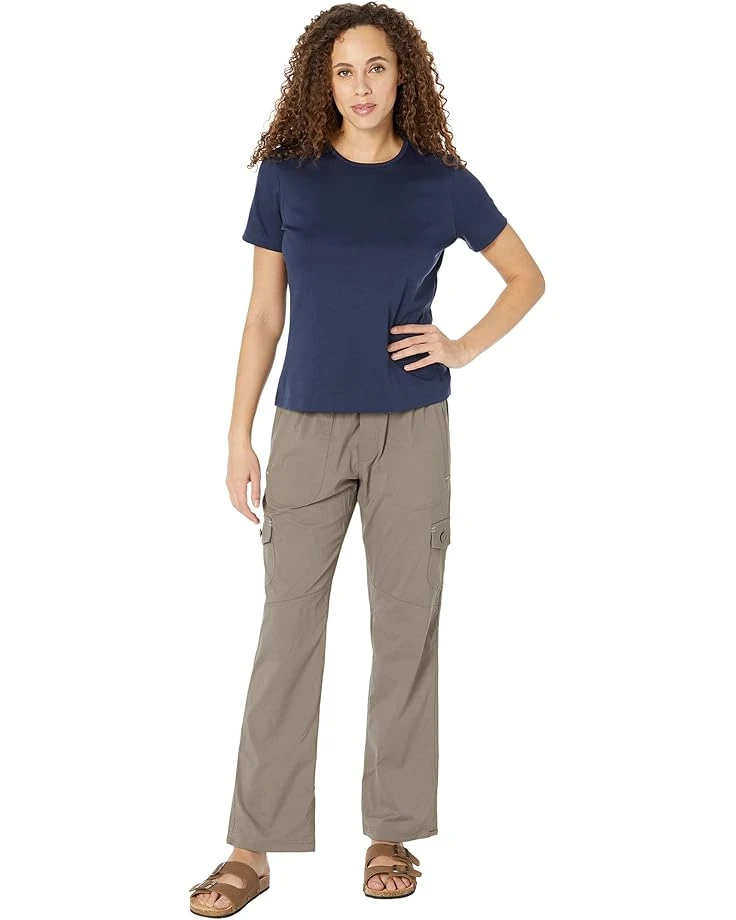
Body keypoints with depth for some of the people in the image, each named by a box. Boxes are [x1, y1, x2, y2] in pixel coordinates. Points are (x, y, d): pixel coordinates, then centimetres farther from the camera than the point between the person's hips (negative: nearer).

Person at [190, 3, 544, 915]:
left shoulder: (442, 182, 2)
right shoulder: (287, 175, 2)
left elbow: (528, 277, 14)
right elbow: (263, 313, 5)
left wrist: (464, 348, -1)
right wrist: (238, 435, 1)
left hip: (411, 430, 0)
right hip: (307, 428, 0)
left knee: (405, 629, 5)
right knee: (287, 631, 0)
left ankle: (392, 834, 17)